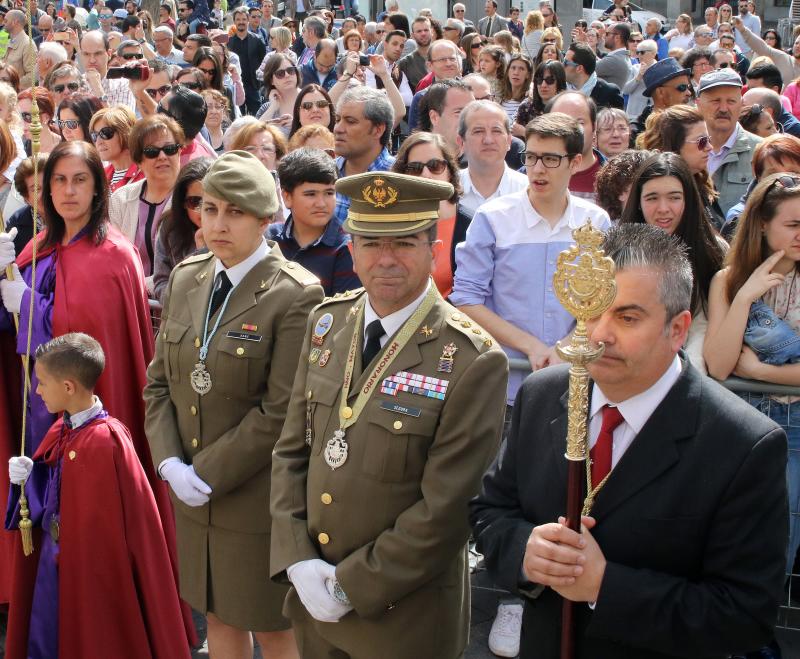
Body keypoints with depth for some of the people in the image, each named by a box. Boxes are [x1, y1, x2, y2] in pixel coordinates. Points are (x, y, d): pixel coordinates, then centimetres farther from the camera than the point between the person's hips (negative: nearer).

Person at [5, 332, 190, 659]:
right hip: (55, 560, 8)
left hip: (95, 568, -8)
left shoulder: (106, 441, -23)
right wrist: (28, 476, -3)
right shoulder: (60, 431, 3)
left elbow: (117, 520, -20)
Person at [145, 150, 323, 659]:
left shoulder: (296, 294, -16)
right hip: (193, 493, 6)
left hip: (259, 498, -6)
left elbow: (280, 412, -18)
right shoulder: (186, 277, 5)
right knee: (220, 617, 19)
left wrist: (207, 473, -15)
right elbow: (159, 381, 7)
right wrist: (170, 463, -6)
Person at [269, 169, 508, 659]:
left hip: (405, 616, -4)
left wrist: (351, 585, -14)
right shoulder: (327, 323, 0)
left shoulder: (473, 362, -18)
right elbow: (292, 451, 3)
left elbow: (443, 511, -18)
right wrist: (298, 562, -7)